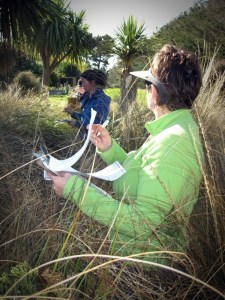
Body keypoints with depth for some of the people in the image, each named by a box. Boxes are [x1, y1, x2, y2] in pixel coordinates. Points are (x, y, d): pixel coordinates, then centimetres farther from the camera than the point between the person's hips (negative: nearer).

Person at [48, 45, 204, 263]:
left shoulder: (172, 145, -29)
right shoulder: (177, 130, 3)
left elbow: (140, 224, -31)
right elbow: (141, 177, 7)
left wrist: (75, 189, -27)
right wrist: (109, 148, -3)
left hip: (143, 263, -8)